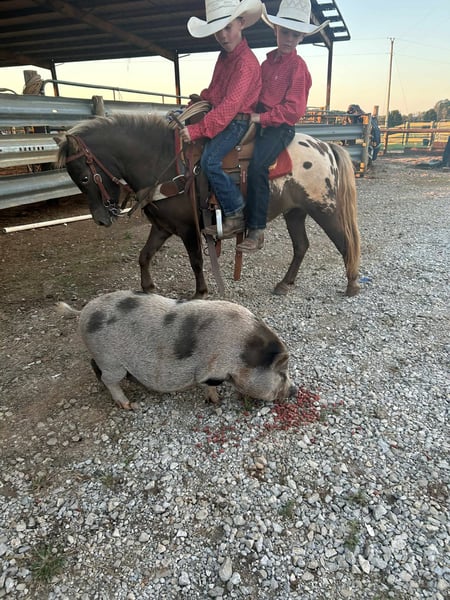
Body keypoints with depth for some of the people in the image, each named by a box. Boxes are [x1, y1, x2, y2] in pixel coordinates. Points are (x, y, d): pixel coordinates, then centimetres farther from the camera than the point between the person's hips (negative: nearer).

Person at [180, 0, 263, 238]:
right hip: (220, 115, 10)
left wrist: (198, 129, -31)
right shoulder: (225, 56, 13)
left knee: (209, 160, -29)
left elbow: (230, 104, -27)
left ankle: (236, 216, -18)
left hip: (237, 121, -10)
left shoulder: (246, 61, -17)